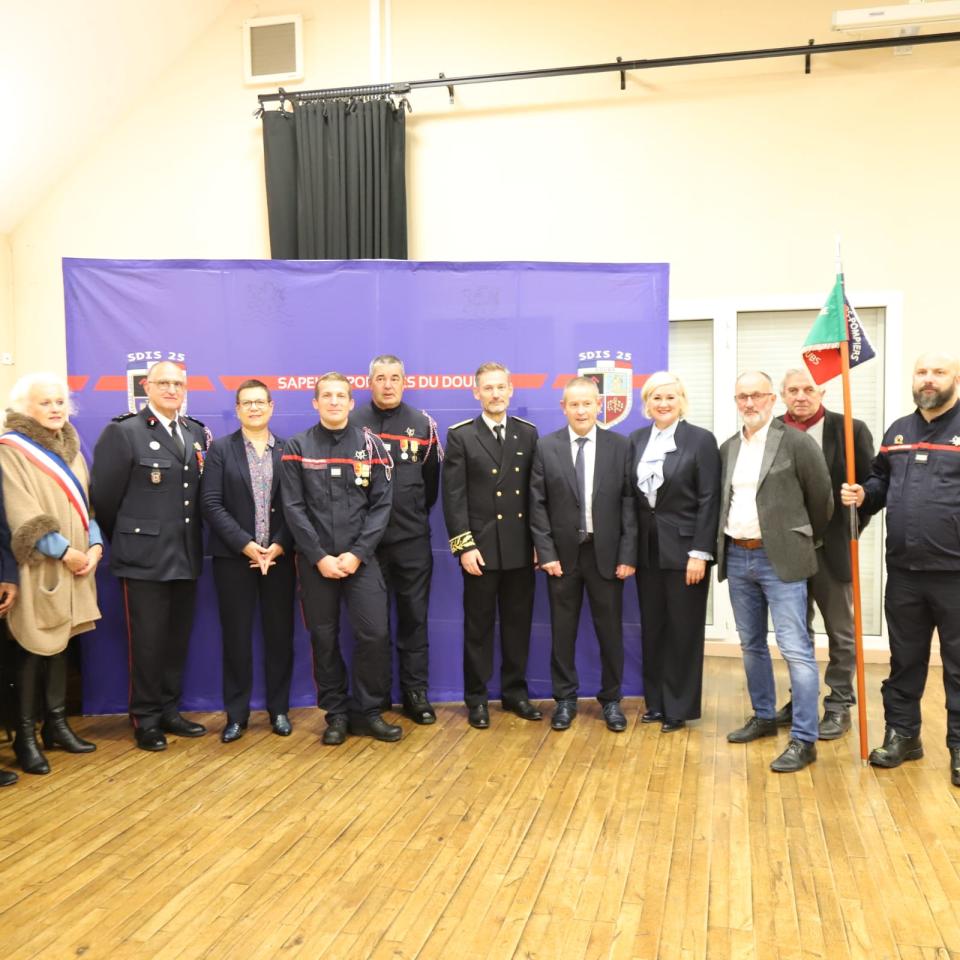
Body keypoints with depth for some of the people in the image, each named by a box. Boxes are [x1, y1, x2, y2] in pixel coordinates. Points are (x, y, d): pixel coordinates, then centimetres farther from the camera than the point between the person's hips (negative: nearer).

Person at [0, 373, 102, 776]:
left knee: (60, 644, 11)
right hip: (38, 566, -6)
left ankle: (56, 723, 21)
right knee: (34, 648, -2)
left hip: (75, 561, 6)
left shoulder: (69, 446, 13)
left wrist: (95, 545, -1)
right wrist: (64, 551, -17)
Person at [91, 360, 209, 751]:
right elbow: (104, 497, -5)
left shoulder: (197, 433, 9)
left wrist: (192, 540, 9)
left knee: (178, 640, 13)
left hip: (186, 557, 5)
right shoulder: (123, 432, -6)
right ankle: (145, 719, 18)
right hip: (144, 557, -5)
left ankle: (169, 711, 27)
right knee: (147, 642, 3)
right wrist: (124, 541, 3)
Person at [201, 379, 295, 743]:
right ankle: (236, 714, 15)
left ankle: (279, 710, 19)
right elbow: (211, 504, -6)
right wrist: (246, 545, -13)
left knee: (280, 634, 6)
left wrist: (279, 546, -10)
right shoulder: (220, 449, 2)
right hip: (234, 556, -1)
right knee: (236, 636, 4)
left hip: (279, 556, 1)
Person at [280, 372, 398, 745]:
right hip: (315, 562, 0)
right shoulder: (297, 448, 3)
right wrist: (320, 557, -10)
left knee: (375, 634, -6)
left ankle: (367, 712, 12)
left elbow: (381, 505, -1)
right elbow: (293, 508, -3)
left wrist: (357, 554, -11)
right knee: (324, 639, 7)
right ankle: (337, 714, 21)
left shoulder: (368, 446, 4)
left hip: (360, 558, 0)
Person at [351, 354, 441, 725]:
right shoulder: (351, 424, -1)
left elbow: (431, 482, 10)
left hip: (412, 540, 1)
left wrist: (415, 515, 11)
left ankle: (415, 692, 18)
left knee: (414, 617, 7)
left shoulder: (423, 425, 4)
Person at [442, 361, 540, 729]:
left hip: (520, 547, 3)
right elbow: (454, 496, -6)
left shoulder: (528, 433, 8)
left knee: (518, 623, 11)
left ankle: (515, 691, 25)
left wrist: (539, 540, 3)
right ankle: (476, 699, 18)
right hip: (480, 546, -3)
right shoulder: (460, 436, -2)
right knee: (478, 626, 6)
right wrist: (464, 545, -12)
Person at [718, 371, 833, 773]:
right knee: (751, 645, 16)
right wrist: (723, 548, 12)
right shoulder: (728, 448, 10)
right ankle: (764, 717, 32)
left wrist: (806, 541, 8)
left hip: (780, 558, -6)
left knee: (795, 648, -7)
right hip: (737, 557, 6)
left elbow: (822, 498, -2)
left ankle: (804, 739, 1)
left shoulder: (797, 442, -7)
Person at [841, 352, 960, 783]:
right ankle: (902, 734, 29)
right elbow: (881, 480, 22)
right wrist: (863, 494, 1)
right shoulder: (897, 431, 12)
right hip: (903, 570, 5)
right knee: (904, 659, 16)